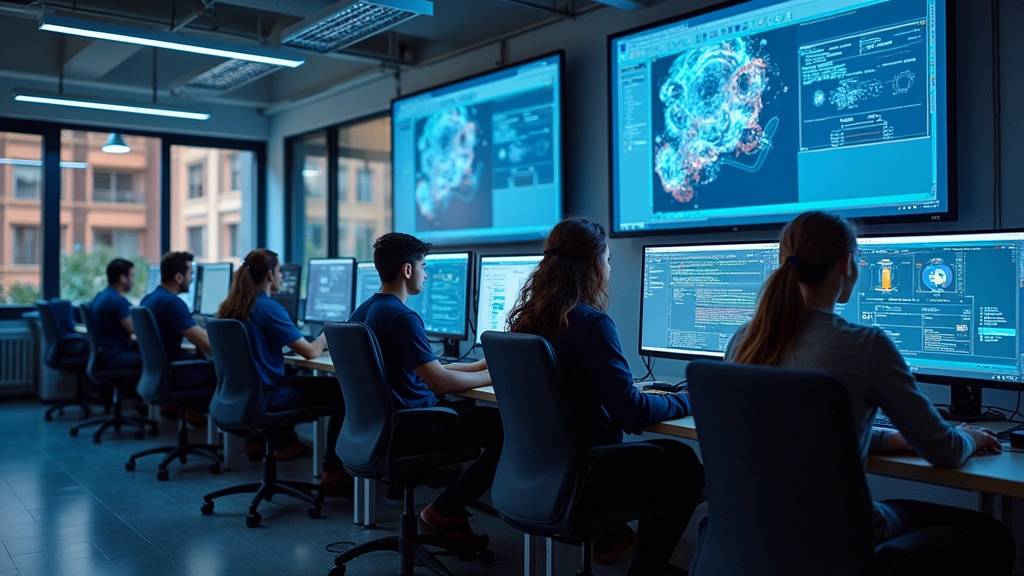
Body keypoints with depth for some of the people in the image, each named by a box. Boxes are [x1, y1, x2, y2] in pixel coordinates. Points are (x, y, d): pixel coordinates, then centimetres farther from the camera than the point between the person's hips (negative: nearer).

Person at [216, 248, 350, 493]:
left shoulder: (230, 307, 5)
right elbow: (310, 352, -17)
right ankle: (333, 473, 0)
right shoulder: (269, 308, -18)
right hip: (263, 400, -9)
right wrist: (323, 339, 5)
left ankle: (283, 443, 44)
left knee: (295, 379, 34)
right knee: (341, 390, -1)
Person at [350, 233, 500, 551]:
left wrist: (477, 367, 12)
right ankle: (444, 513, -1)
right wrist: (491, 376, -11)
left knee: (470, 407, 25)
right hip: (412, 429, -10)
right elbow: (440, 382, -27)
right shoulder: (402, 317, -21)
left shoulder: (364, 311, 10)